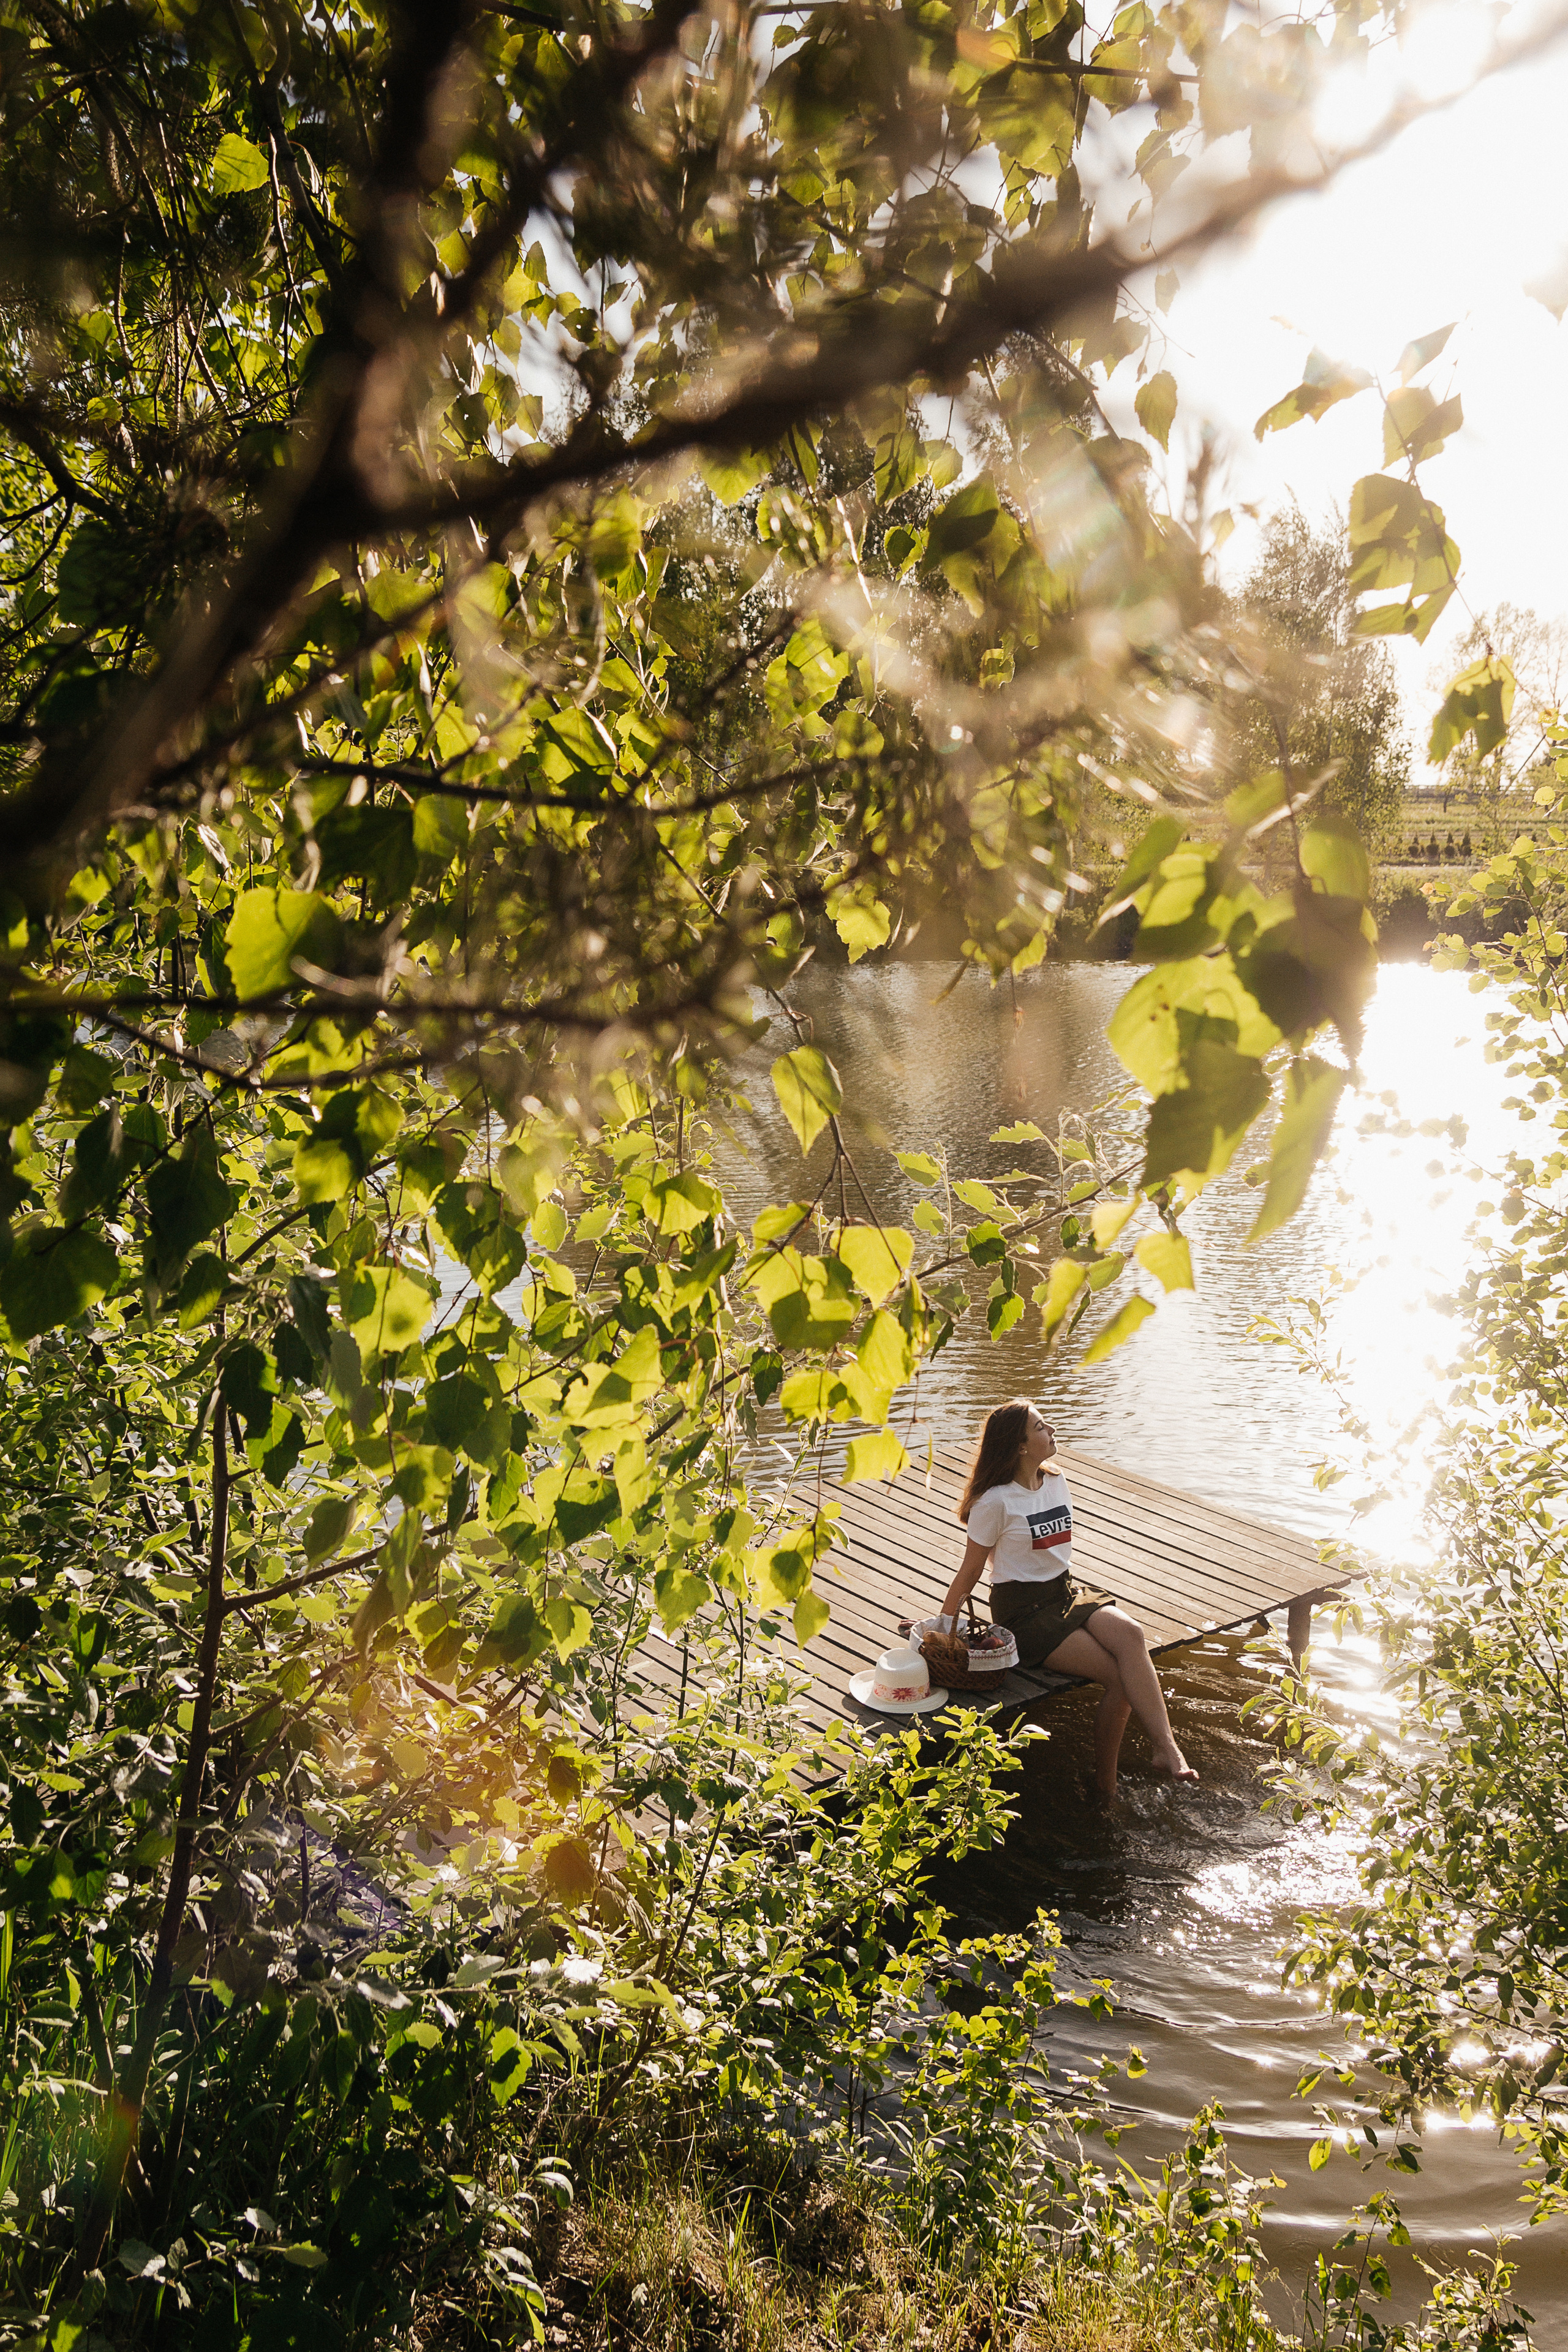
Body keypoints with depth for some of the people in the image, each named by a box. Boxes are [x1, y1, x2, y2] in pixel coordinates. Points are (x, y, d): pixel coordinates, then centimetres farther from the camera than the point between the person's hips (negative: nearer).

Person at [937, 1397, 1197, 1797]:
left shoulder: (1056, 1481, 8)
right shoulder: (995, 1501, -12)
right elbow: (969, 1573, -4)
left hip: (1064, 1592, 6)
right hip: (1023, 1611, -6)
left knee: (1129, 1633, -26)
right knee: (1120, 1677, -21)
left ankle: (1166, 1748, -33)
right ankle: (1105, 1787, -10)